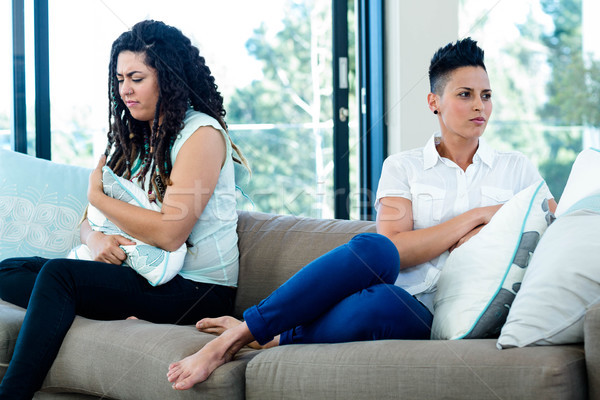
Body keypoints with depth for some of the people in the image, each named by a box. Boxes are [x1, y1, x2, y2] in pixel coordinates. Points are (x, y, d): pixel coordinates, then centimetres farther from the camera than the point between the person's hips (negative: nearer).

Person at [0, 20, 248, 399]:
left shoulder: (202, 133, -8)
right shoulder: (133, 138, 18)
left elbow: (169, 233, -19)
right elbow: (86, 222, 15)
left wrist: (97, 195, -7)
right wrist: (96, 237, -11)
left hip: (197, 288, -9)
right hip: (146, 276, 9)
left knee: (59, 273, -27)